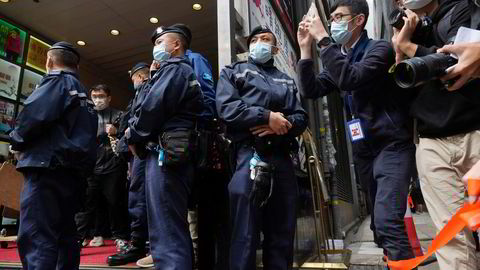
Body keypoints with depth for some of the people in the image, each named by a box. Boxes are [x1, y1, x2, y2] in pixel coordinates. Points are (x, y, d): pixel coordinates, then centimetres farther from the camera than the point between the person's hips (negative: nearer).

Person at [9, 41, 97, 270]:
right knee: (64, 234, 14)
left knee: (36, 239, -10)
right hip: (75, 171, 9)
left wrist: (17, 142, 1)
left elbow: (34, 115, -17)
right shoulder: (82, 93, 23)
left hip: (49, 168, -9)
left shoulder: (56, 81, -1)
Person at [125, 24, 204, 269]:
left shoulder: (175, 70, -3)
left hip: (165, 154, -10)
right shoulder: (184, 72, 28)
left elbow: (153, 108, -15)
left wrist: (132, 136, 1)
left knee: (166, 233, -10)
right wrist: (139, 137, 9)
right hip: (175, 156, 10)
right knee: (176, 229, 14)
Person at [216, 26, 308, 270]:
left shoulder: (287, 81, 24)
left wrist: (282, 124, -9)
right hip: (249, 156, -4)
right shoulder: (233, 71, 13)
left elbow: (301, 118, 13)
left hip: (282, 158, 5)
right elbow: (226, 107, -5)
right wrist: (268, 116, -11)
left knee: (282, 233, 10)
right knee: (246, 234, -3)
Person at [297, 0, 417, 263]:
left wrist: (323, 39, -20)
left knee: (387, 223, -20)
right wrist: (305, 47, -3)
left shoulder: (379, 48, -5)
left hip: (391, 145, -6)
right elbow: (311, 91, 0)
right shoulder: (339, 58, 14)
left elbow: (351, 79, -25)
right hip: (363, 150, 7)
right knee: (379, 224, 13)